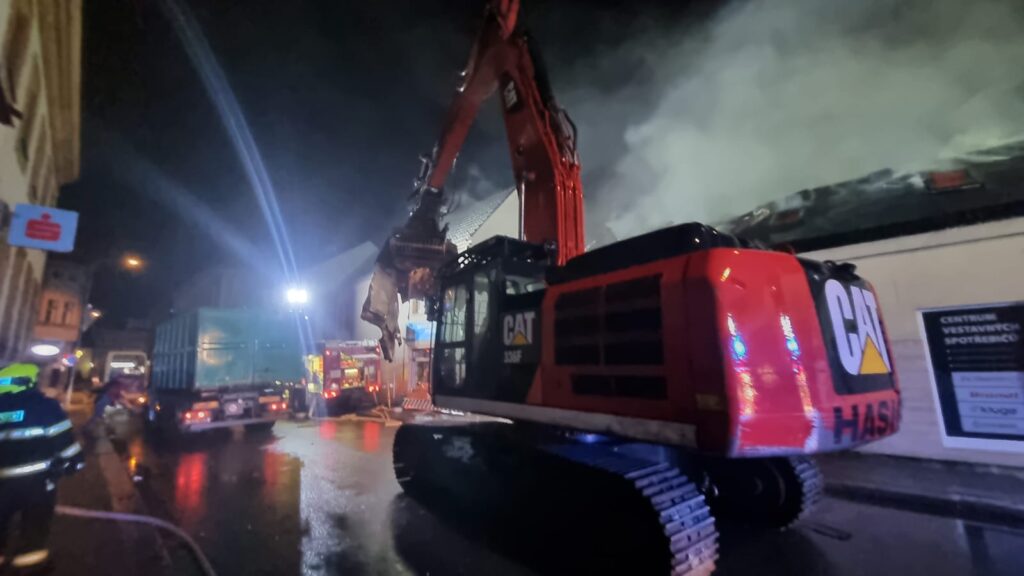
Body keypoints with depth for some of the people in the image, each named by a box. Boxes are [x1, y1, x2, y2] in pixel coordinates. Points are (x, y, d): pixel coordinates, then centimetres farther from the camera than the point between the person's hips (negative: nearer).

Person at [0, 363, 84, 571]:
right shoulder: (45, 405, -9)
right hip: (38, 476, -4)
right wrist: (72, 459, 2)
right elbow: (62, 436, -10)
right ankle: (29, 557, 16)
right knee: (36, 519, 10)